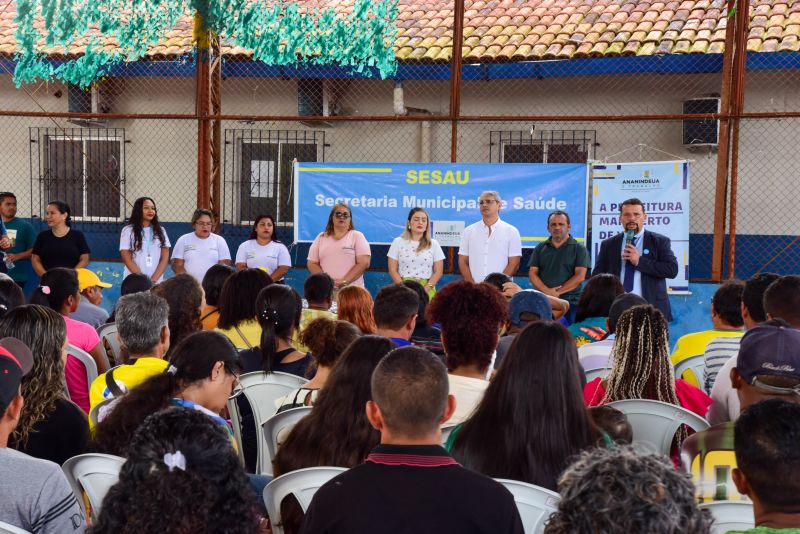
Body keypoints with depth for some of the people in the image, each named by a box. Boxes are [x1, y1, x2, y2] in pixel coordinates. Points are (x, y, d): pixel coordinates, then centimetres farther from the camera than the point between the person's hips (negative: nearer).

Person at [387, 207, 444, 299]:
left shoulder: (434, 244, 9)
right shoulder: (398, 242, 6)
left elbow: (438, 271, 5)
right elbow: (393, 270, 3)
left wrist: (425, 289, -9)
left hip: (426, 290, 1)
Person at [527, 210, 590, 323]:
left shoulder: (579, 249, 6)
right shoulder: (540, 248, 14)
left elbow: (580, 276, -4)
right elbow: (532, 273, 7)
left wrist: (558, 292, -10)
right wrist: (547, 291, -10)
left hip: (570, 302, -2)